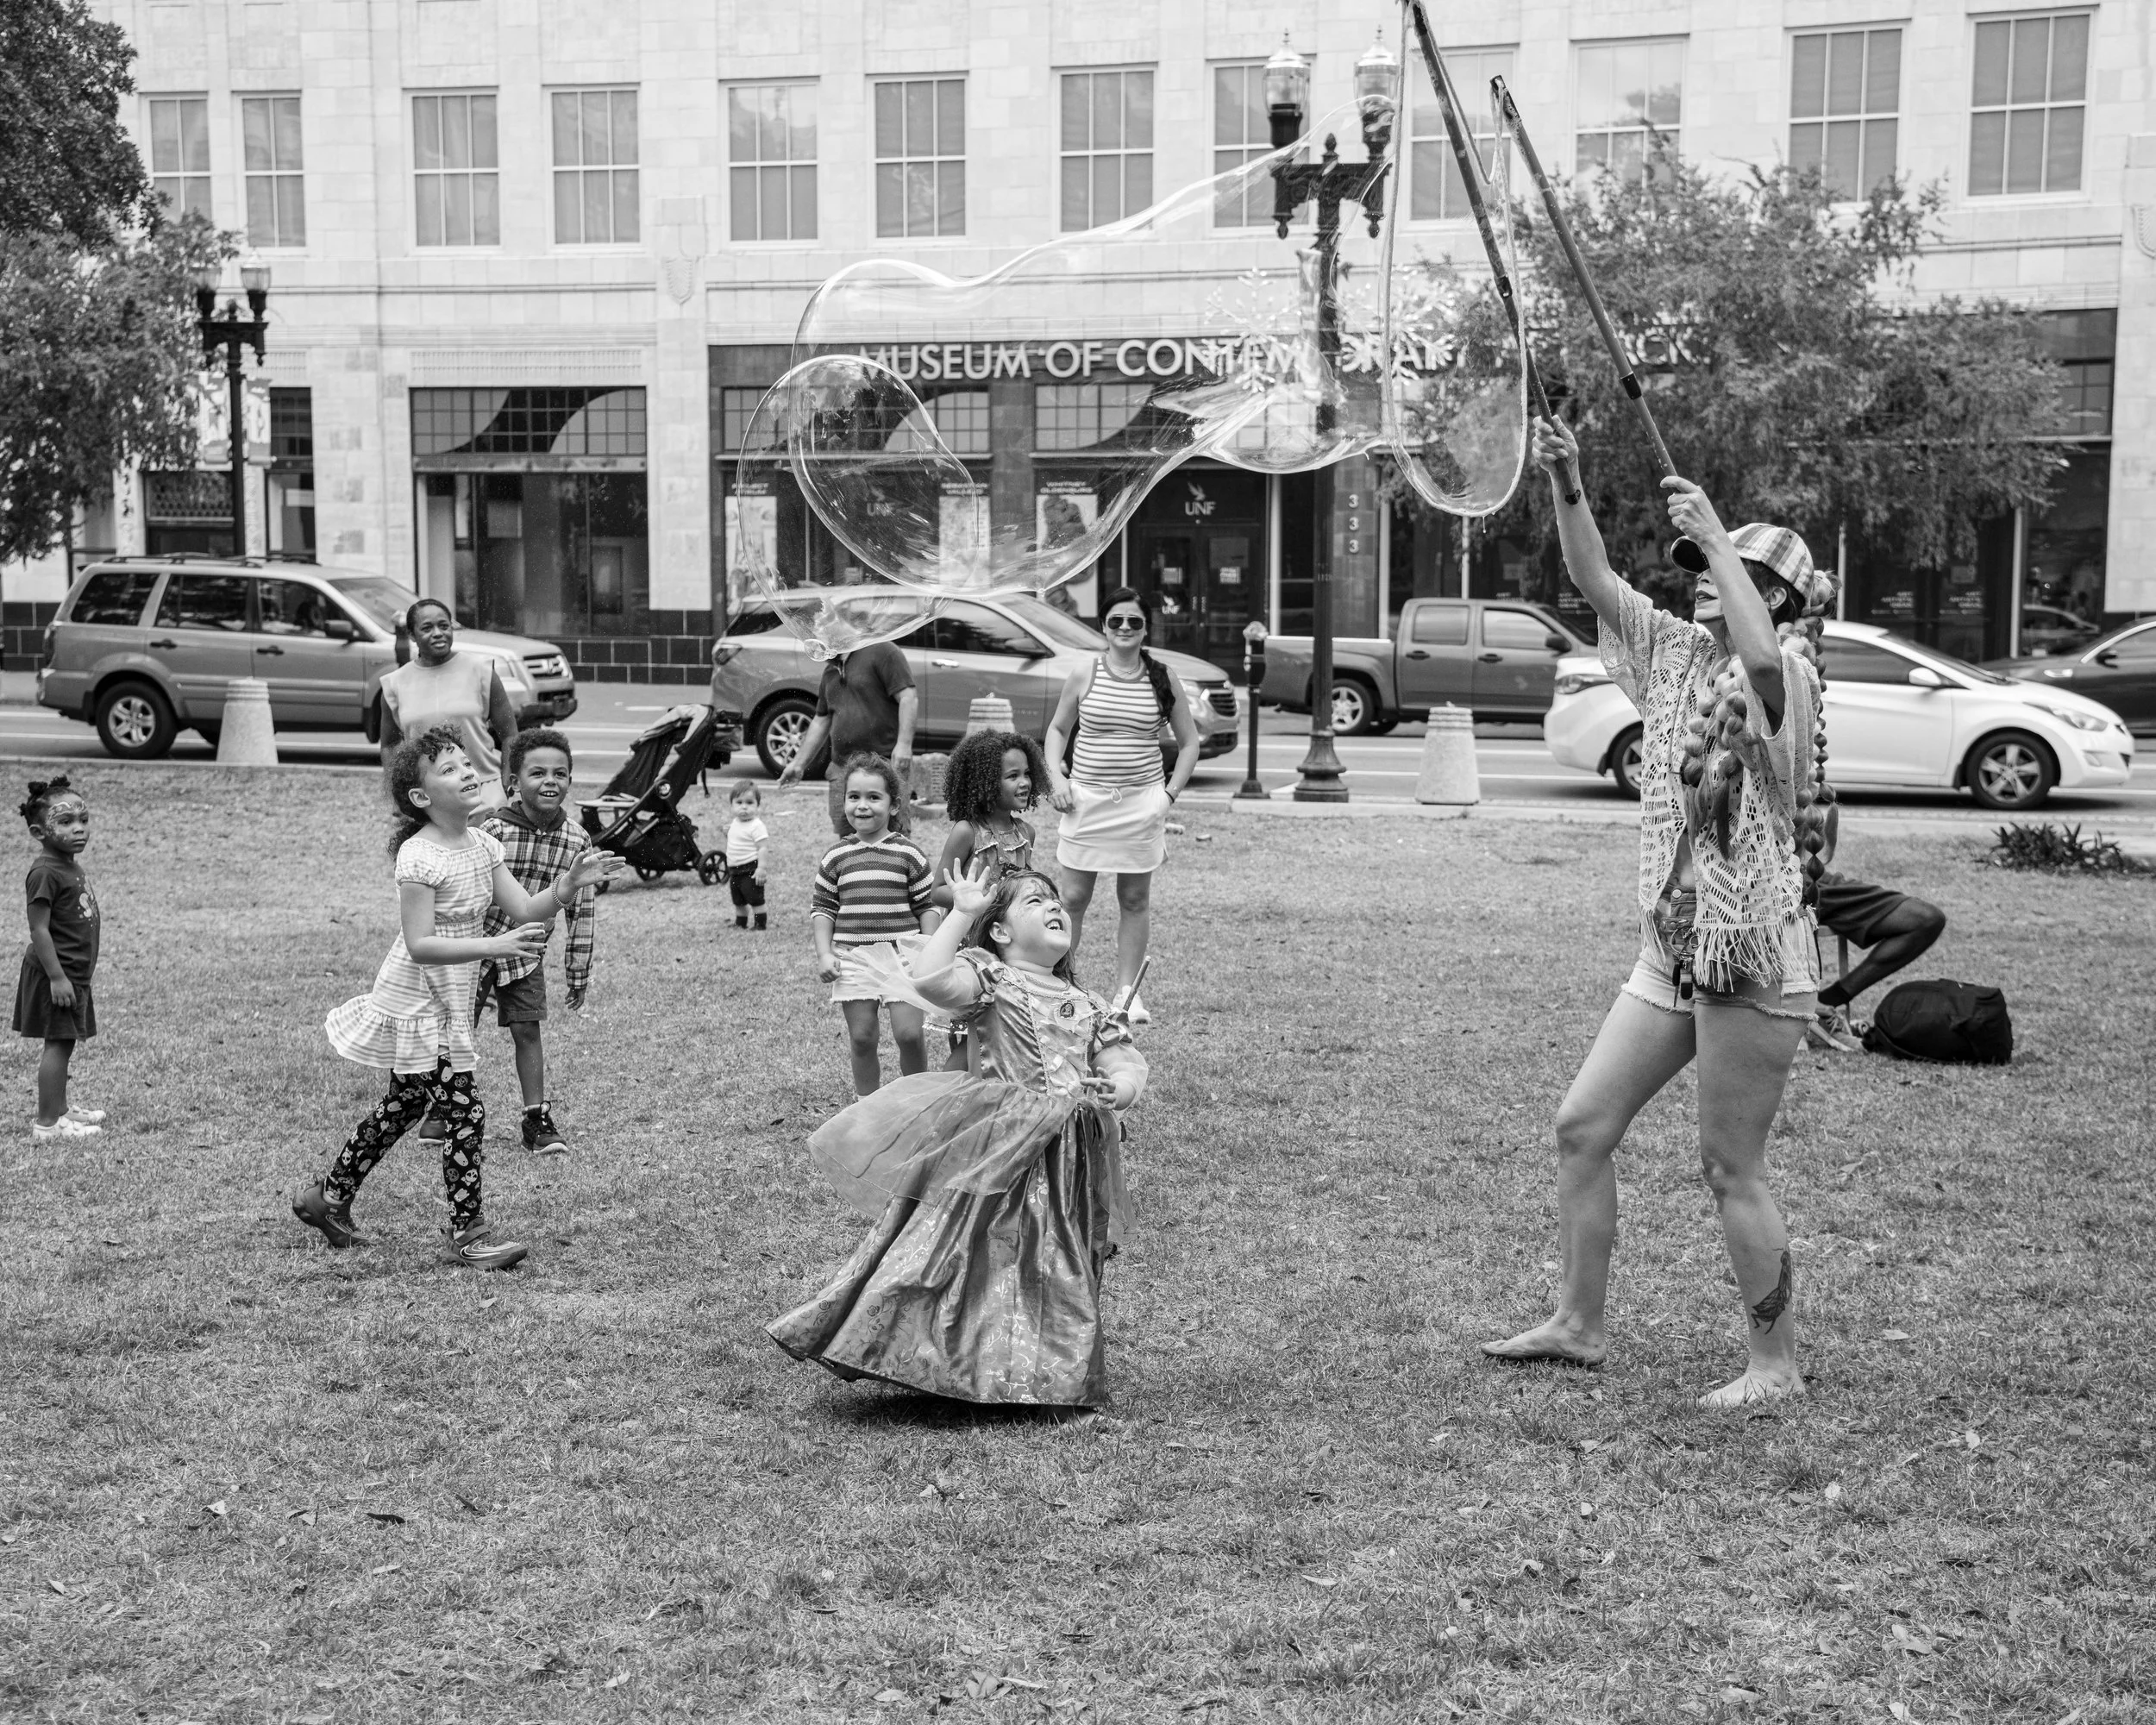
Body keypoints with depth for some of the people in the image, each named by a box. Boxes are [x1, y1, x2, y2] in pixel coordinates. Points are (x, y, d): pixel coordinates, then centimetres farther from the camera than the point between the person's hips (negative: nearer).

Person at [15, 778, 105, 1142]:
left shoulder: (71, 868, 11)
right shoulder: (45, 873, -18)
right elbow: (39, 929, -21)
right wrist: (56, 976, -24)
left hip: (74, 973, 9)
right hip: (56, 975, -9)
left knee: (65, 1043, 16)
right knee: (58, 1044, -6)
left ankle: (59, 1109, 27)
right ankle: (47, 1122, -2)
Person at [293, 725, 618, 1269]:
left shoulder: (482, 845, 3)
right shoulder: (419, 856, -21)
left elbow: (526, 912, 0)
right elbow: (419, 945, -26)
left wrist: (569, 885, -17)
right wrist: (494, 946, -35)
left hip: (445, 1007, 9)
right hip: (417, 1005, -9)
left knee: (404, 1106, 21)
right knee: (465, 1113, -8)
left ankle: (330, 1196, 36)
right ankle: (468, 1235, 2)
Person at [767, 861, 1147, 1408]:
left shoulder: (1087, 1005, 18)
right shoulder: (987, 975, 0)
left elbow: (1127, 1064, 12)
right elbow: (928, 979, -19)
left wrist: (1121, 1089, -13)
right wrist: (963, 912, -12)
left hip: (1069, 1154, 5)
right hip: (997, 1144, -5)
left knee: (1054, 1271, 9)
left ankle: (1049, 1377, 21)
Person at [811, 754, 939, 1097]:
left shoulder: (908, 853, 1)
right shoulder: (836, 857, 6)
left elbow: (926, 906, 5)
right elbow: (822, 908, 9)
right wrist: (824, 954, 0)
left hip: (902, 952, -2)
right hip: (852, 955, 2)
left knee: (909, 1033, -8)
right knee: (862, 1038, 4)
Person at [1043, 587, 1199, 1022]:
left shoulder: (1164, 681, 2)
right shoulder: (1085, 676, 1)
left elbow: (1189, 743, 10)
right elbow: (1057, 729, 12)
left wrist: (1170, 792, -1)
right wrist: (1056, 778, -3)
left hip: (1141, 802, 1)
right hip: (1086, 799, -1)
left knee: (1135, 900, 6)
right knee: (1073, 898, 0)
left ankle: (1127, 994, 14)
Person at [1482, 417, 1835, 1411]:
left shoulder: (1787, 676, -13)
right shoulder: (1678, 655, 9)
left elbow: (1763, 658, -38)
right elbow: (1594, 581, 6)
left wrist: (1713, 536, -29)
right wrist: (1564, 486, -8)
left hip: (1754, 958, -8)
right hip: (1672, 954, 8)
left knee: (1730, 1170, -1)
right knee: (1582, 1127, 11)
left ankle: (1777, 1365, 15)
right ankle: (1579, 1325, 24)